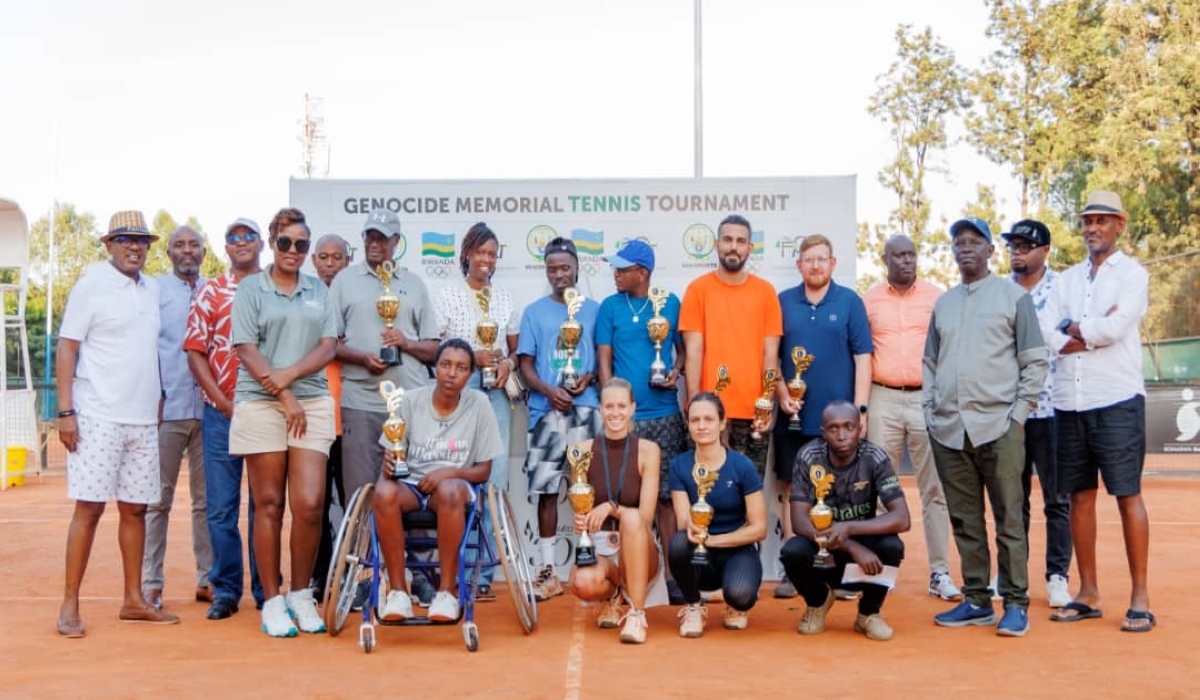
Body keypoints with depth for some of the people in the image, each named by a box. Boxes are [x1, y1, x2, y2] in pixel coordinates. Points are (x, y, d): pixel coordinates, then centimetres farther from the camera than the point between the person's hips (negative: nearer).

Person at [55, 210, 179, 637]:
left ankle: (133, 601, 17)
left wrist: (158, 400, 12)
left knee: (135, 507, 9)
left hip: (143, 418, 6)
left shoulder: (152, 289, 12)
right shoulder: (91, 286, -4)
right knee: (89, 507, -5)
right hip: (98, 417, -5)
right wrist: (65, 411, -12)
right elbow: (67, 348, -6)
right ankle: (70, 606, 3)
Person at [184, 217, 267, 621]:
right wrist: (226, 404, -6)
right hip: (221, 411, 0)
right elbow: (195, 353, 2)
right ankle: (225, 590, 13)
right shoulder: (210, 293, 7)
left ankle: (266, 588, 14)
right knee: (221, 506, 3)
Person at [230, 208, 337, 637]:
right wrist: (284, 395, -10)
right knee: (268, 505, 2)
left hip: (312, 404, 2)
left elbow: (328, 348, 7)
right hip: (260, 405, -2)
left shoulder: (318, 291, 15)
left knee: (310, 504, -6)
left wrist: (288, 375, -10)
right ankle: (272, 601, 11)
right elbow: (246, 350, -2)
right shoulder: (250, 289, 6)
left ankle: (301, 595, 11)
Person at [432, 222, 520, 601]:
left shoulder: (505, 298, 14)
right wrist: (472, 356, -11)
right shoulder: (446, 296, 4)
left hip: (495, 394, 3)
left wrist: (508, 363, -3)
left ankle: (485, 575, 8)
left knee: (494, 482, 0)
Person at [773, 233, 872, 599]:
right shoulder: (783, 302, 7)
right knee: (792, 489, 4)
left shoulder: (849, 301, 3)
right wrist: (782, 394, -5)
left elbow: (862, 357, 0)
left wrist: (860, 409, -7)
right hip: (794, 415, 2)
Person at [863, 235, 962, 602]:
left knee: (934, 488, 2)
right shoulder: (868, 300, 8)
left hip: (928, 397, 0)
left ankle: (940, 572, 7)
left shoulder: (937, 297, 7)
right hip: (883, 398, 0)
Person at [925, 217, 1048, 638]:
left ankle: (1016, 603, 5)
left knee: (1008, 519, -2)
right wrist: (930, 410, 9)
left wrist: (1018, 412, -7)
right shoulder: (943, 303, 18)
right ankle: (976, 601, 16)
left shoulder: (1013, 296, 4)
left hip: (998, 426, -5)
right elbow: (930, 362, 21)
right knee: (965, 521, 8)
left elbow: (1036, 362, 0)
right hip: (948, 430, 5)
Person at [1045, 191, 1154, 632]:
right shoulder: (1067, 279, 15)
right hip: (1069, 401, 5)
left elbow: (1116, 328, -15)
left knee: (1128, 495, -3)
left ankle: (1140, 597, 4)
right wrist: (1095, 332, -9)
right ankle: (1088, 593, 16)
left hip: (1117, 400, -5)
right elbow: (1049, 340, 3)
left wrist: (1073, 328, 0)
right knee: (1080, 496, 8)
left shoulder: (1132, 274, 1)